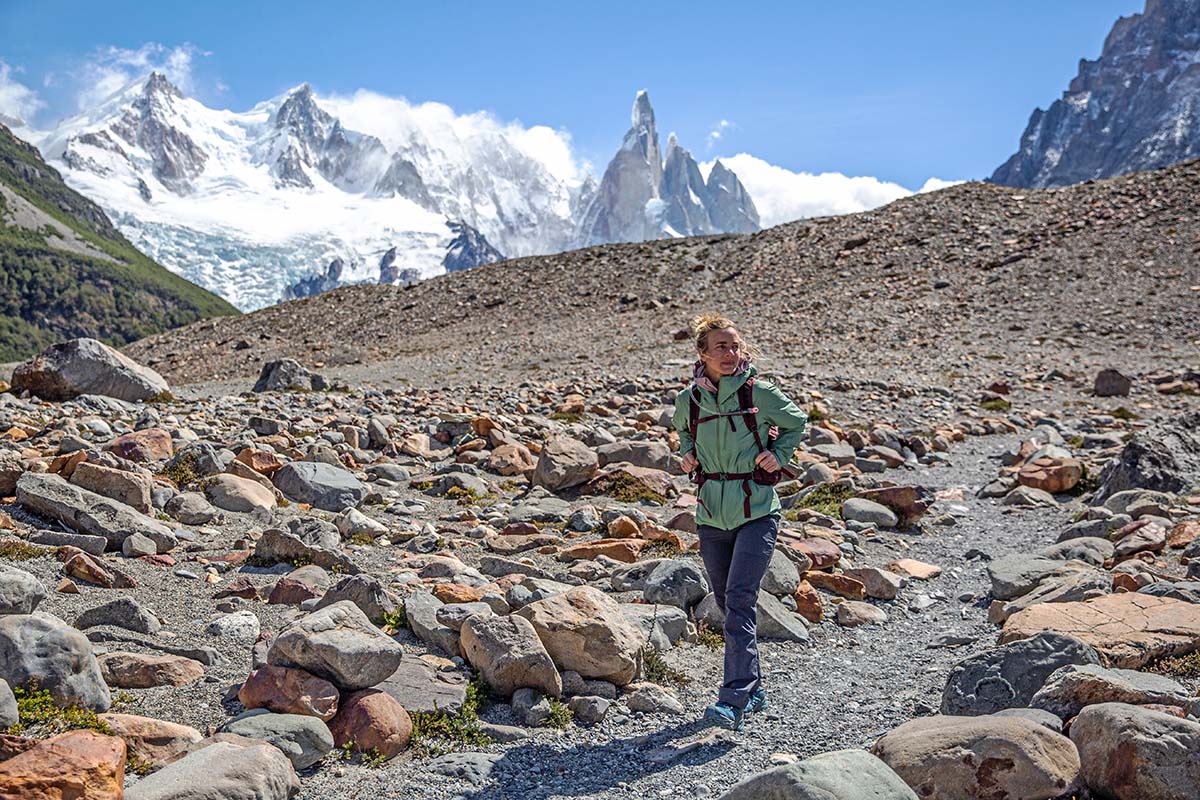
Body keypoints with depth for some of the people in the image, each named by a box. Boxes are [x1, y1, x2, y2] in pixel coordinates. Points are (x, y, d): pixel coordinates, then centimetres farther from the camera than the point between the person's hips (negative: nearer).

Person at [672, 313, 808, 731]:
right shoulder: (688, 399, 1)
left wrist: (778, 455, -3)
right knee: (727, 602, 12)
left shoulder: (759, 393, -7)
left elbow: (796, 422, 11)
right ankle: (753, 687, 28)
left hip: (756, 512, -4)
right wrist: (686, 454, 5)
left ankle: (734, 699, -18)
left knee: (739, 599, -16)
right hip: (711, 515, 4)